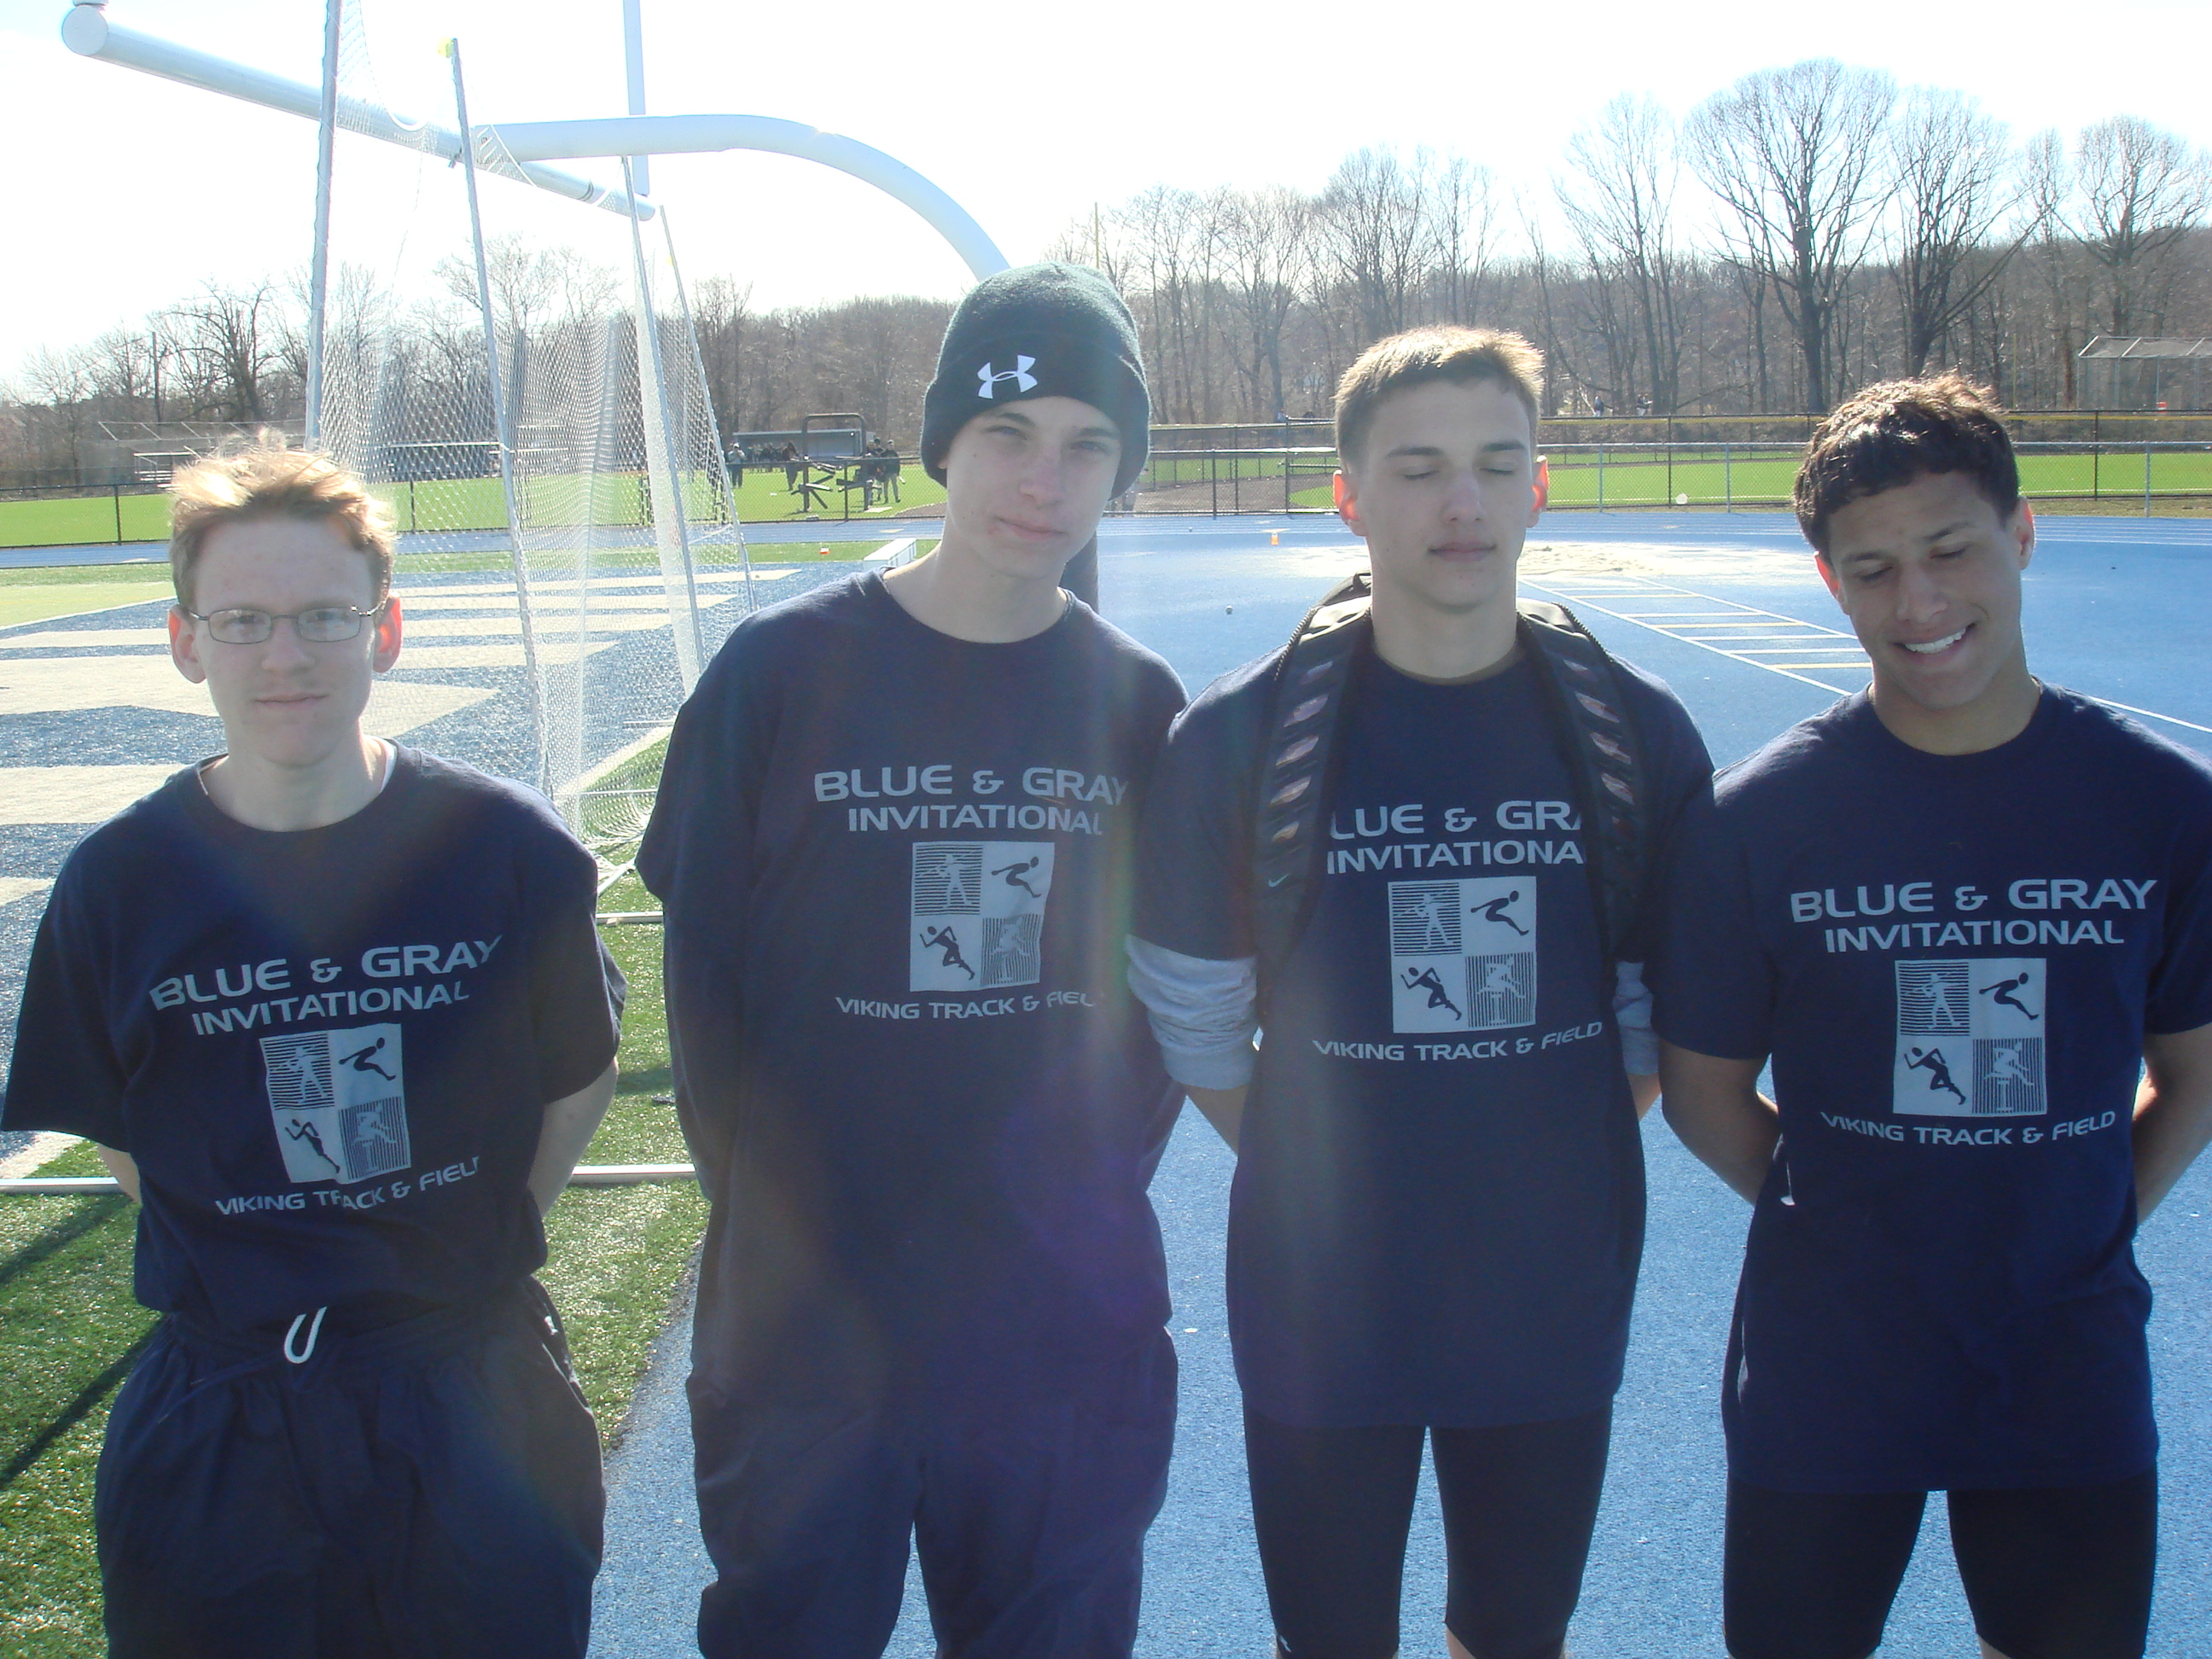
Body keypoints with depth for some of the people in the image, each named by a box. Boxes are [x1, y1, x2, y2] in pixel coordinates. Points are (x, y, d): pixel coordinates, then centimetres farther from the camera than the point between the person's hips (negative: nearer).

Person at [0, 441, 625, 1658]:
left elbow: (578, 1082, 5)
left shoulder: (509, 852, -8)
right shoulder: (119, 884, -6)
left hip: (475, 1389, 0)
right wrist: (247, 1275, 2)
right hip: (218, 1429, 0)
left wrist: (472, 1251, 4)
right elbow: (120, 1137, 6)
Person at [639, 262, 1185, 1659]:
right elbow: (701, 964, -2)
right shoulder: (784, 671, -7)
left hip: (1072, 1326, 2)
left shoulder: (1138, 705, 0)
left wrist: (1100, 1182, 1)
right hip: (809, 1318, -2)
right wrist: (765, 1201, -3)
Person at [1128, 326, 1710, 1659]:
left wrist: (1573, 1155, 3)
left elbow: (1663, 1004, 8)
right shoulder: (1240, 737, -9)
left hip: (1557, 1309, 2)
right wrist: (1315, 1177, -1)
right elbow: (1192, 1018, -1)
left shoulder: (1636, 734, -4)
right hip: (1323, 1311, -1)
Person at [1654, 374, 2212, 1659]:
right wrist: (1835, 1218, -5)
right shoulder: (1758, 817, -10)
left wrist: (2088, 1227, 0)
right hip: (1825, 1377, -1)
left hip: (2075, 1369, 2)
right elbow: (1707, 1090, 0)